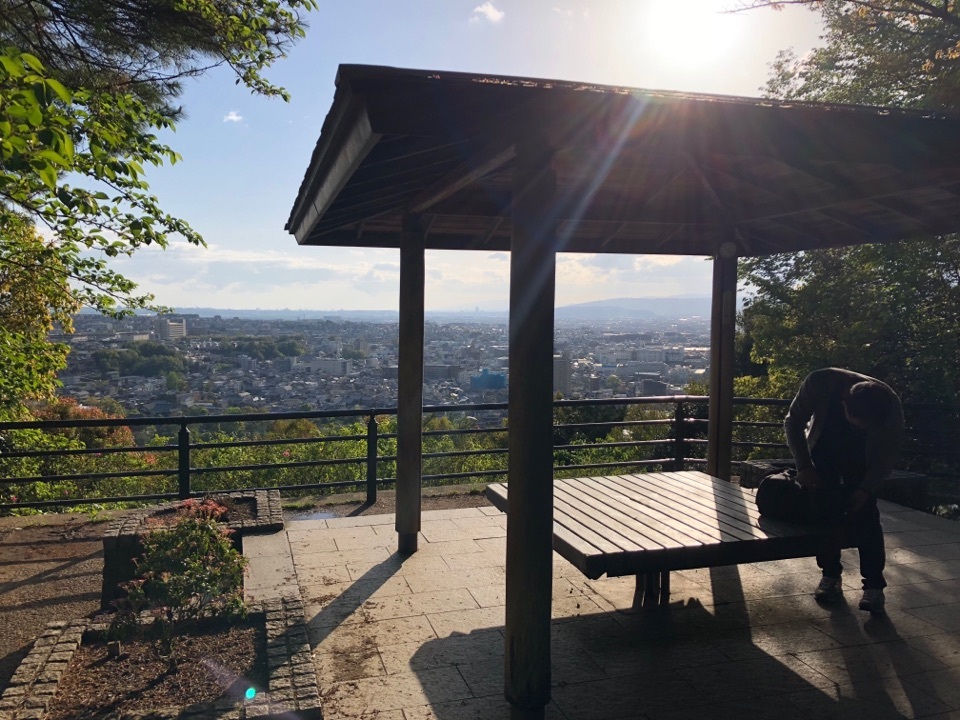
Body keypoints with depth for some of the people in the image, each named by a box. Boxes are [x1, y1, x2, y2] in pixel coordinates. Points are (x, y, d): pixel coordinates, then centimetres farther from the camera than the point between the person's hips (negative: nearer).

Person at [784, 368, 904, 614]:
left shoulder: (891, 407, -33)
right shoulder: (821, 382, -37)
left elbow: (887, 455, -16)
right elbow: (793, 422, -20)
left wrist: (865, 490, -27)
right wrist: (804, 466, -27)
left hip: (863, 459, 0)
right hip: (823, 452, 1)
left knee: (865, 515, -9)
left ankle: (874, 585, -2)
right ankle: (831, 575, 11)